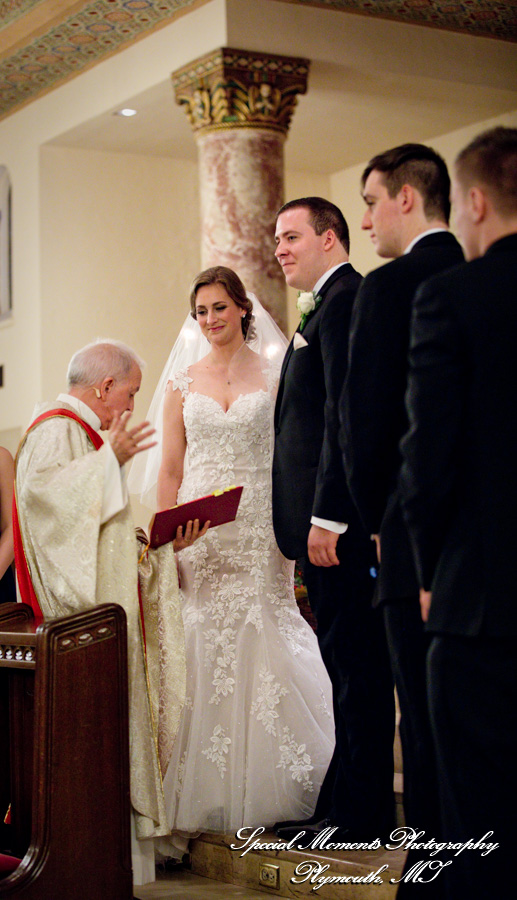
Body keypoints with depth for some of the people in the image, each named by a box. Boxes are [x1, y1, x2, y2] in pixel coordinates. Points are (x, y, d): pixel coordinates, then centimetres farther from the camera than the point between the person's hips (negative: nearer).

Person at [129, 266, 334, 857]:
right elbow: (169, 471, 9)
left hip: (259, 531, -1)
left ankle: (265, 791, 9)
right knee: (203, 655, -3)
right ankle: (204, 800, 4)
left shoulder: (275, 373, 6)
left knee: (261, 651, -3)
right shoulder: (182, 381, 10)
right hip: (200, 535, 1)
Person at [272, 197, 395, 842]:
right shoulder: (331, 304, 21)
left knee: (356, 666, -3)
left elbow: (347, 416, -20)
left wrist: (327, 517, -22)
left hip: (339, 523, -11)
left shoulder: (345, 301, -11)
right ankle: (349, 804, 23)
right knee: (351, 666, 14)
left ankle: (358, 814, 4)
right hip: (330, 521, 11)